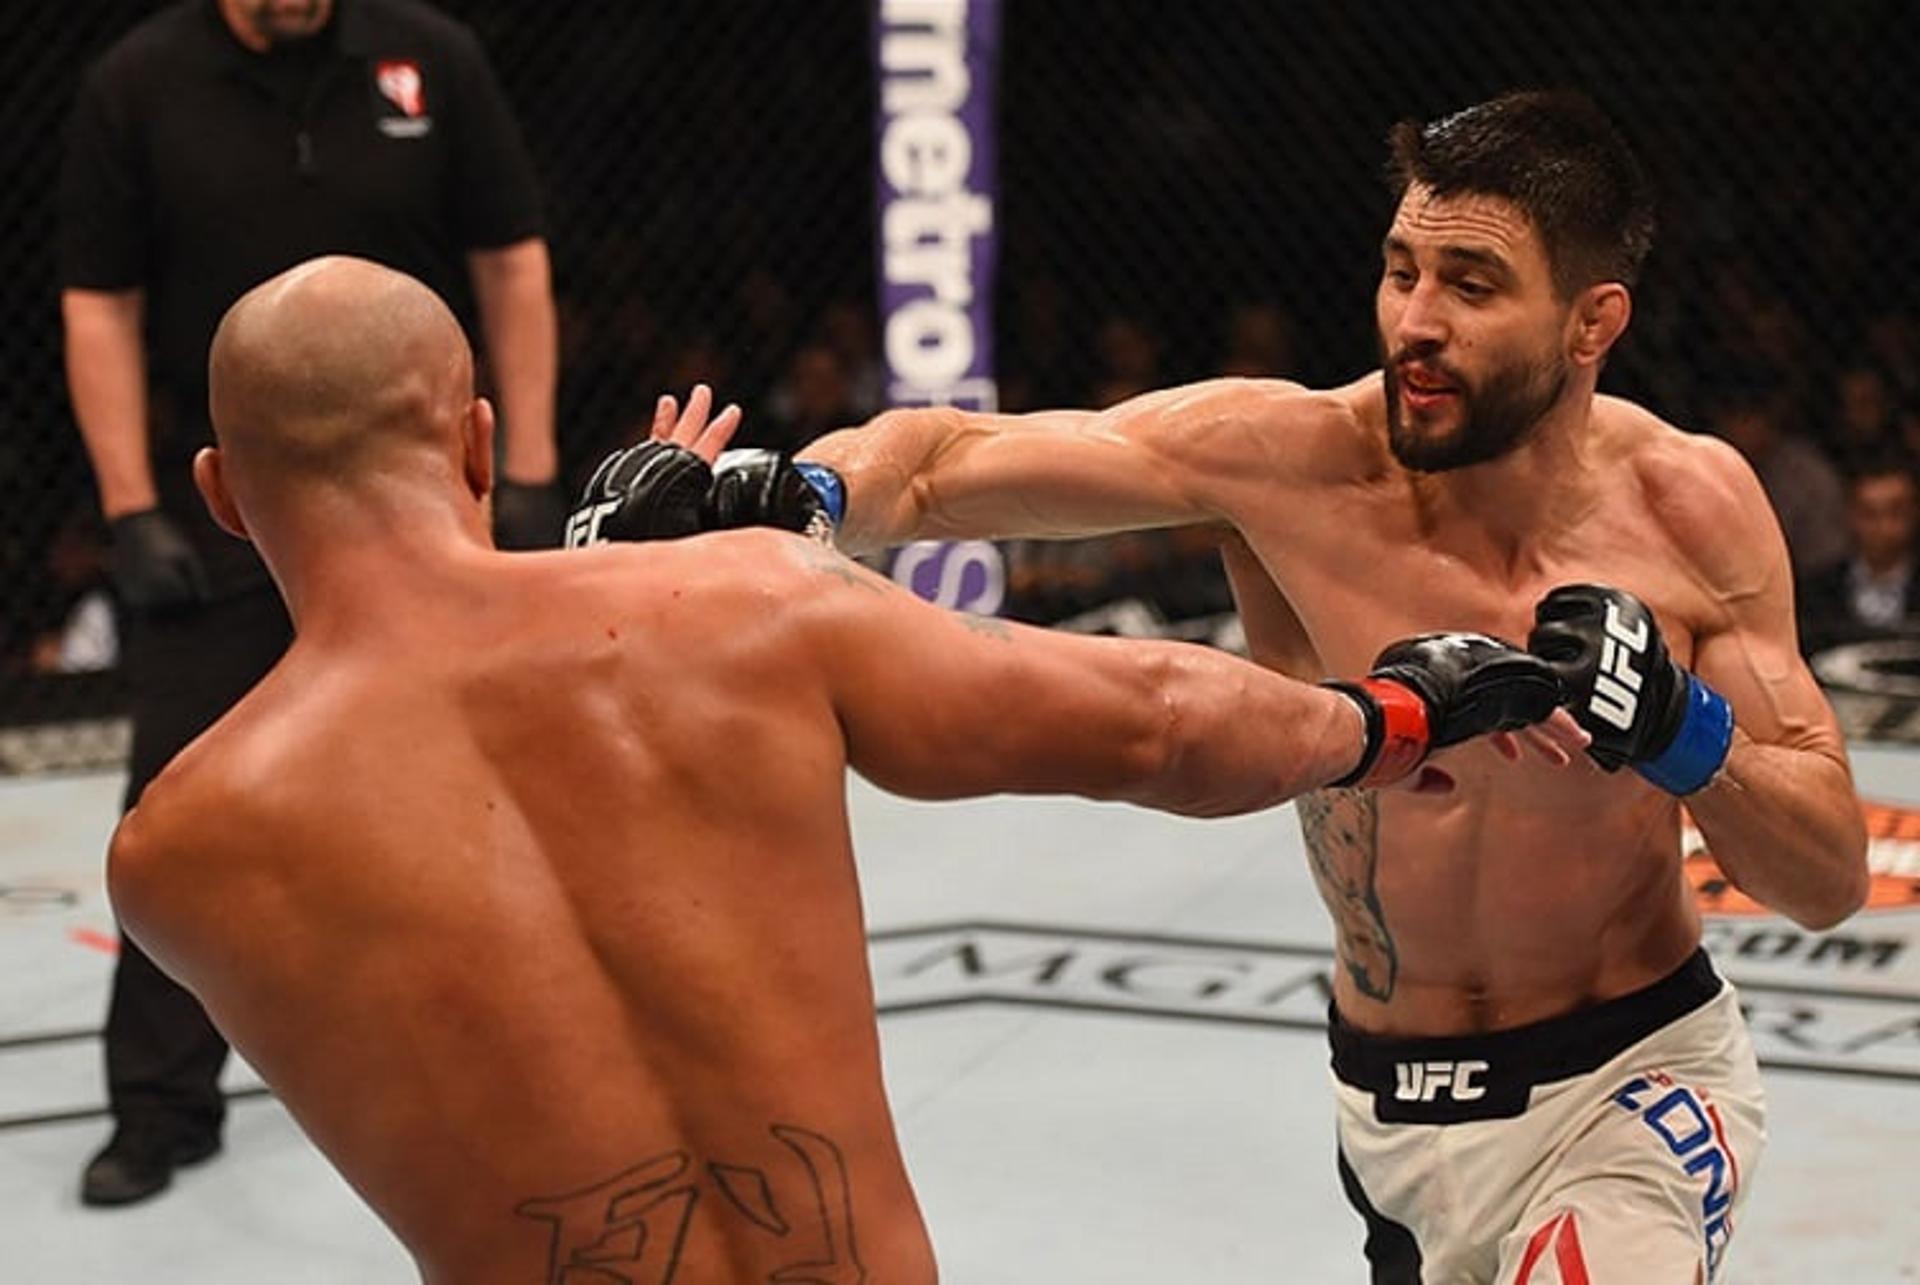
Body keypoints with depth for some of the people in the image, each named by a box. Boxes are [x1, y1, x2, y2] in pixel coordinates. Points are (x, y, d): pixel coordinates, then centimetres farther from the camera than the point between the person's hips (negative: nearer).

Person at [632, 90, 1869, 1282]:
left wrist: (1683, 731, -27)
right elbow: (942, 461, -14)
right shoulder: (1282, 455, -16)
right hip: (1396, 1109, 2)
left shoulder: (1690, 504, -13)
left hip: (1638, 1086, -2)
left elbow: (1833, 879, -8)